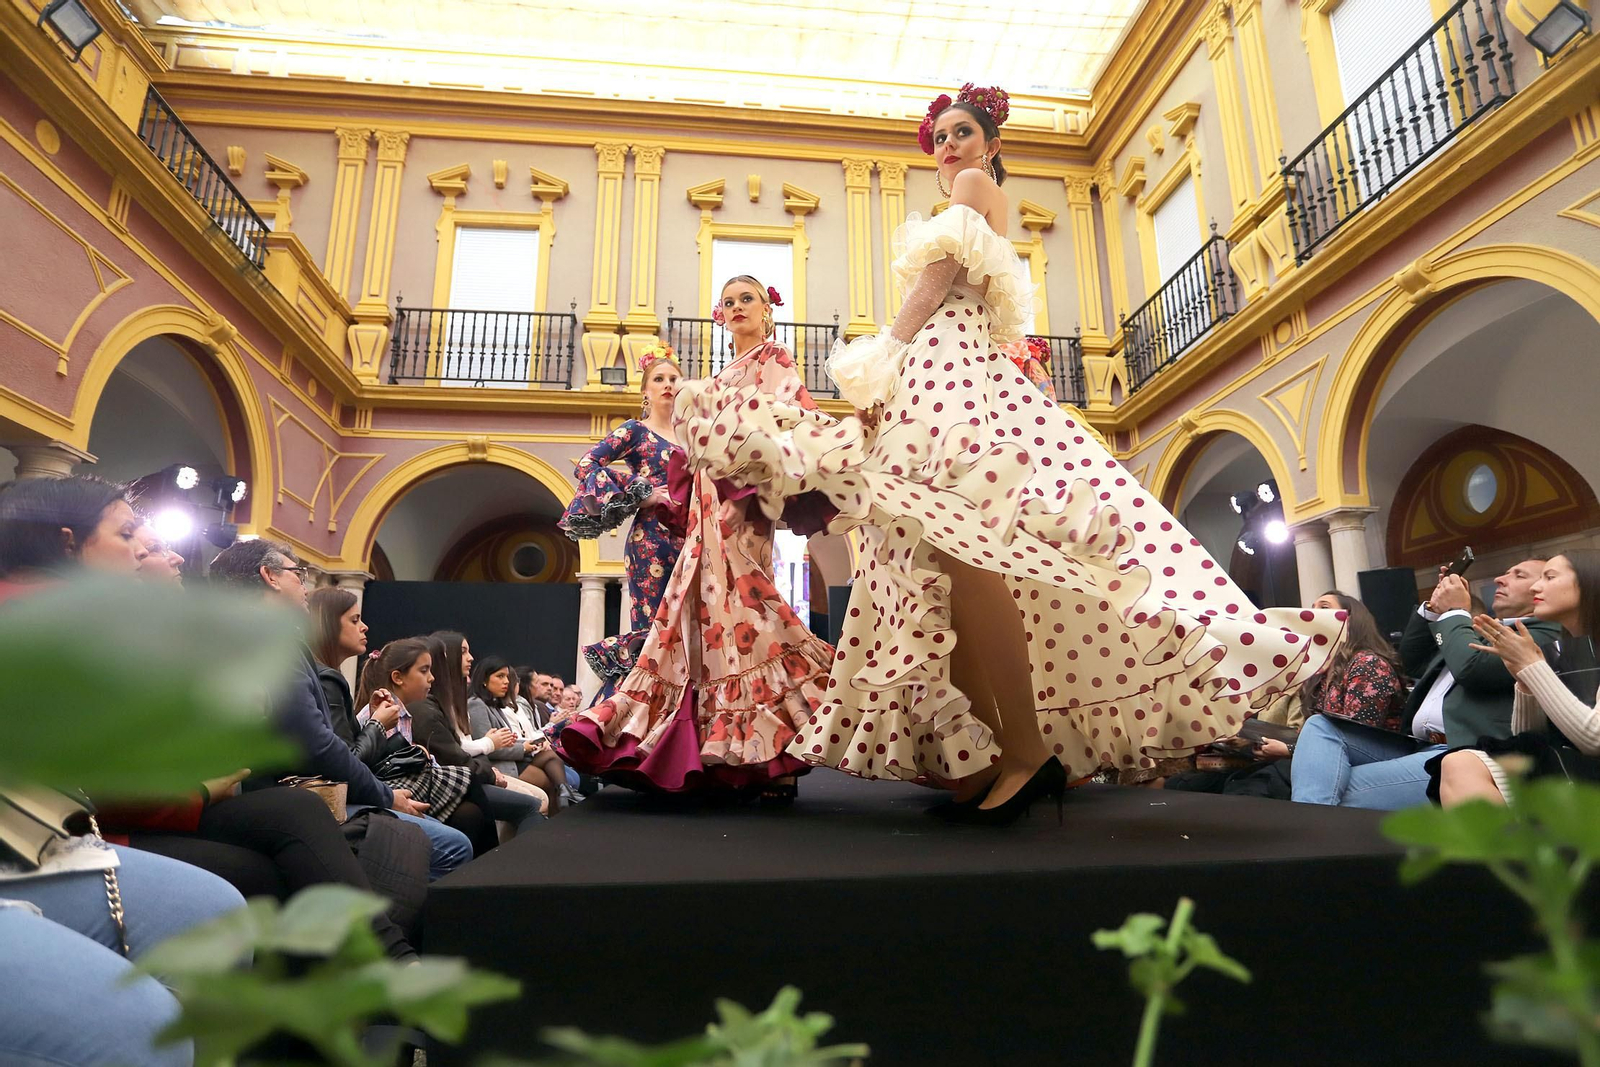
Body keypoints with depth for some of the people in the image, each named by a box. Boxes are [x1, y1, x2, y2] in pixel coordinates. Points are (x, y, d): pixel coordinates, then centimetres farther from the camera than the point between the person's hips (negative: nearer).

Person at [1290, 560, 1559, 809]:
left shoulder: (1541, 634, 0)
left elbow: (1471, 667, -16)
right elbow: (1411, 661, 31)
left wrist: (1454, 612, 2)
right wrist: (1434, 607, 18)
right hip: (1416, 746, 9)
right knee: (1321, 726, -12)